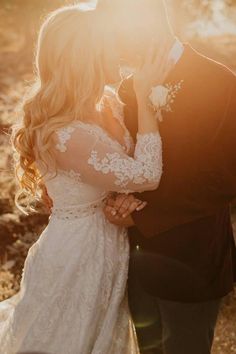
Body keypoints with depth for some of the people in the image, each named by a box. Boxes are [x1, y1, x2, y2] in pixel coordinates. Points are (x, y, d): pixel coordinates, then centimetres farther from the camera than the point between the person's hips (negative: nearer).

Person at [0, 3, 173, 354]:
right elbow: (147, 176, -26)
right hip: (77, 257, -7)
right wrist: (144, 97, -24)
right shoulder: (62, 135, -30)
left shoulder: (109, 104, -5)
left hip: (109, 249, 7)